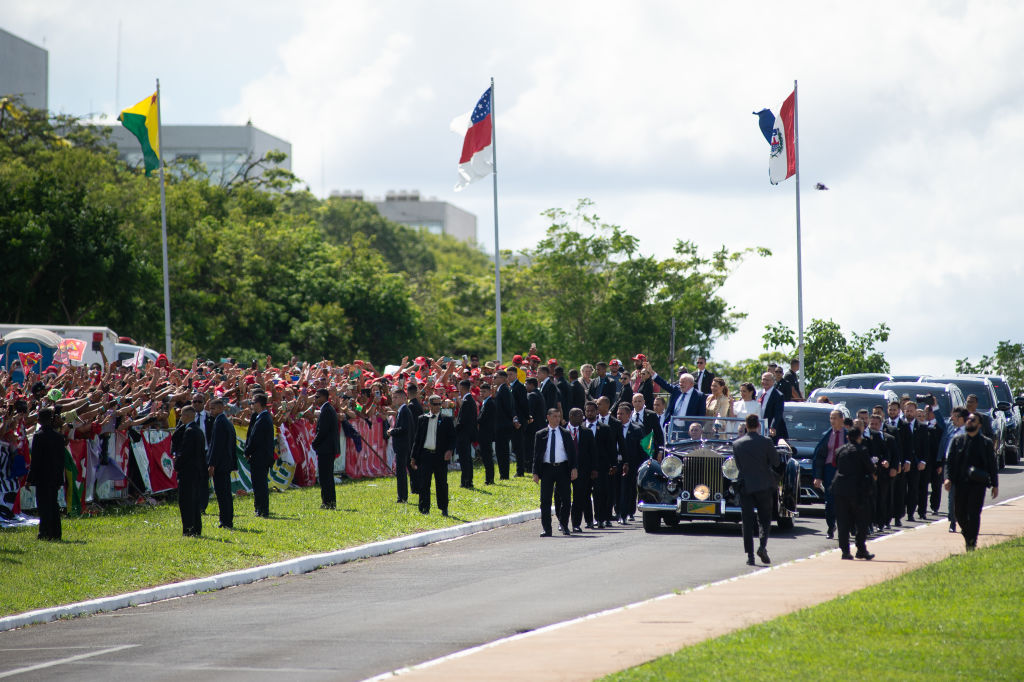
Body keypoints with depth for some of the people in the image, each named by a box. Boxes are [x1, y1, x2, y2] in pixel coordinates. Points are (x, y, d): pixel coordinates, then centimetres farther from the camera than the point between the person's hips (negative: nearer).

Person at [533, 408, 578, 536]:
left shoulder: (566, 433, 8)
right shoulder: (541, 435, 6)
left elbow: (572, 452, 8)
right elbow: (536, 454, 6)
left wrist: (573, 468, -4)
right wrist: (536, 473, -1)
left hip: (563, 468, 0)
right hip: (547, 468, 0)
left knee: (565, 498, 2)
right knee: (545, 500, -3)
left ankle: (563, 524, 20)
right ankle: (547, 529, 1)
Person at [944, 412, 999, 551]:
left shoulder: (986, 442, 5)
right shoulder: (957, 440, 10)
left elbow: (992, 465, 8)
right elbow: (950, 461, 8)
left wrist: (995, 485, 5)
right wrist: (948, 478, -7)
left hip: (978, 484, -3)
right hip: (960, 483, 3)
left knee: (974, 514, -9)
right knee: (959, 513, 6)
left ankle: (971, 543, -2)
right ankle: (967, 534, 31)